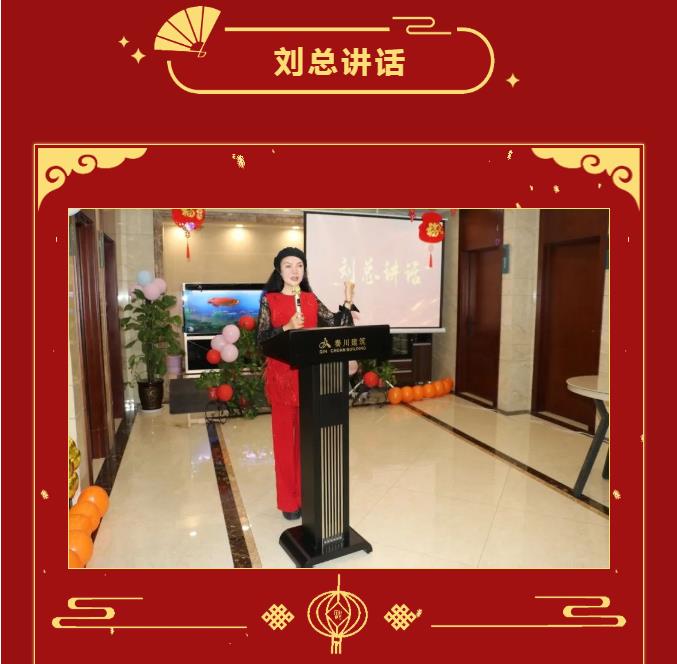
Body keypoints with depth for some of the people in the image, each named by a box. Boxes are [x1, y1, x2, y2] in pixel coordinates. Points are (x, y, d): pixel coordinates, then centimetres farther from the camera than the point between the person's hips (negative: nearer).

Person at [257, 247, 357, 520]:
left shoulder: (311, 300, 8)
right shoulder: (269, 300, -1)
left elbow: (337, 324, 2)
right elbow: (261, 338, -7)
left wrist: (348, 300, -7)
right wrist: (287, 328, -20)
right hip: (281, 375, -3)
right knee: (284, 435, 5)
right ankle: (288, 500, 18)